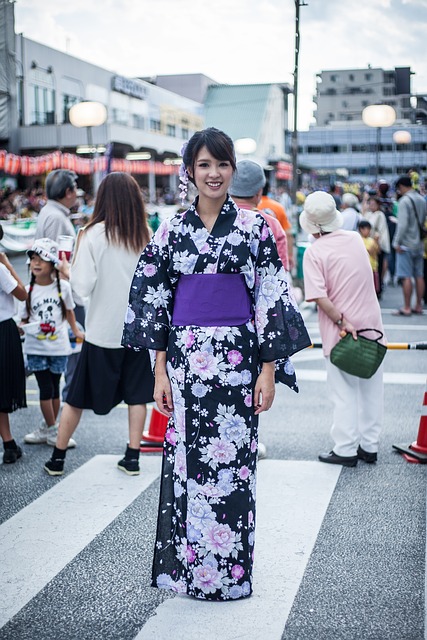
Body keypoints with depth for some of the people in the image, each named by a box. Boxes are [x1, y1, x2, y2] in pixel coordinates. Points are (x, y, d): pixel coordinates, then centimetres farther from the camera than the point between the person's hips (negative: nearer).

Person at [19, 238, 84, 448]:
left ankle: (47, 430, 21)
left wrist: (76, 331, 17)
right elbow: (24, 319, 1)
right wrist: (23, 327, -20)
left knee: (54, 388, 9)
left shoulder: (63, 287, -3)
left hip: (58, 346, 1)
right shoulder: (28, 291, -3)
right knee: (46, 389, -2)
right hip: (36, 348, -1)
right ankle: (51, 431, 9)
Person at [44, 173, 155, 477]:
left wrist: (76, 254, 1)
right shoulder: (146, 234, -3)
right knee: (137, 394, 13)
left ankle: (58, 458, 18)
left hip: (103, 330, -2)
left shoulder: (94, 234, -12)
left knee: (78, 396, 9)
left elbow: (83, 286, -14)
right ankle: (132, 457, 15)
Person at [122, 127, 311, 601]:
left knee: (233, 463, 2)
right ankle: (185, 566, 23)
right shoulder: (172, 229, 6)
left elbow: (271, 300, -1)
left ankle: (229, 571, 18)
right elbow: (155, 301, 7)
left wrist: (269, 370, -6)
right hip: (185, 360, 2)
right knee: (185, 462, 7)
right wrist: (160, 371, 1)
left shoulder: (255, 227, 1)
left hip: (236, 359, -2)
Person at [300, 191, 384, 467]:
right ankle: (369, 446, 23)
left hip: (341, 332, -5)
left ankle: (346, 450, 12)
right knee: (372, 389, 14)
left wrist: (341, 321, -15)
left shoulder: (314, 252, -14)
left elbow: (319, 297, -22)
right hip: (372, 327, 5)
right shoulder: (356, 239, 2)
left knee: (345, 393, 5)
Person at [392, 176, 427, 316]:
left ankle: (406, 308, -3)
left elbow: (402, 224, -19)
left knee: (406, 277, -5)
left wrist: (397, 242, -15)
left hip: (407, 243, -8)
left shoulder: (404, 200, -14)